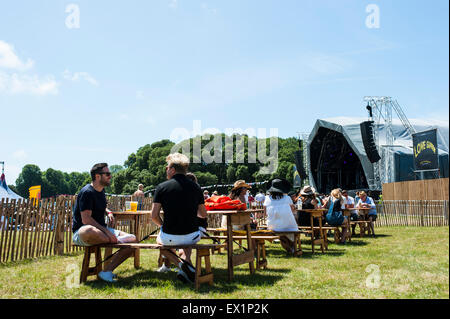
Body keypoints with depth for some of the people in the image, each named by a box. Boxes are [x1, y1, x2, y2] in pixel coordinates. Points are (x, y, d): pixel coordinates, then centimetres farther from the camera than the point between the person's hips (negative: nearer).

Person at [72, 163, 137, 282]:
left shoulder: (101, 190, 14)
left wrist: (108, 212, 12)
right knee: (88, 231, -46)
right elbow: (86, 219, -22)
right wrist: (107, 231, -27)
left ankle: (107, 271, -15)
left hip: (102, 229, 8)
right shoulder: (87, 192, -13)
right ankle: (115, 241, -19)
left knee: (132, 239, -9)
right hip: (81, 231, -8)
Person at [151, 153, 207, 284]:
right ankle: (186, 261, 12)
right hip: (193, 237, 3)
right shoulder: (195, 187, 1)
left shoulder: (162, 187, -7)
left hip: (170, 237, -2)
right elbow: (203, 214, 9)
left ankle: (180, 264, 8)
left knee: (159, 240, 33)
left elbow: (154, 216, -8)